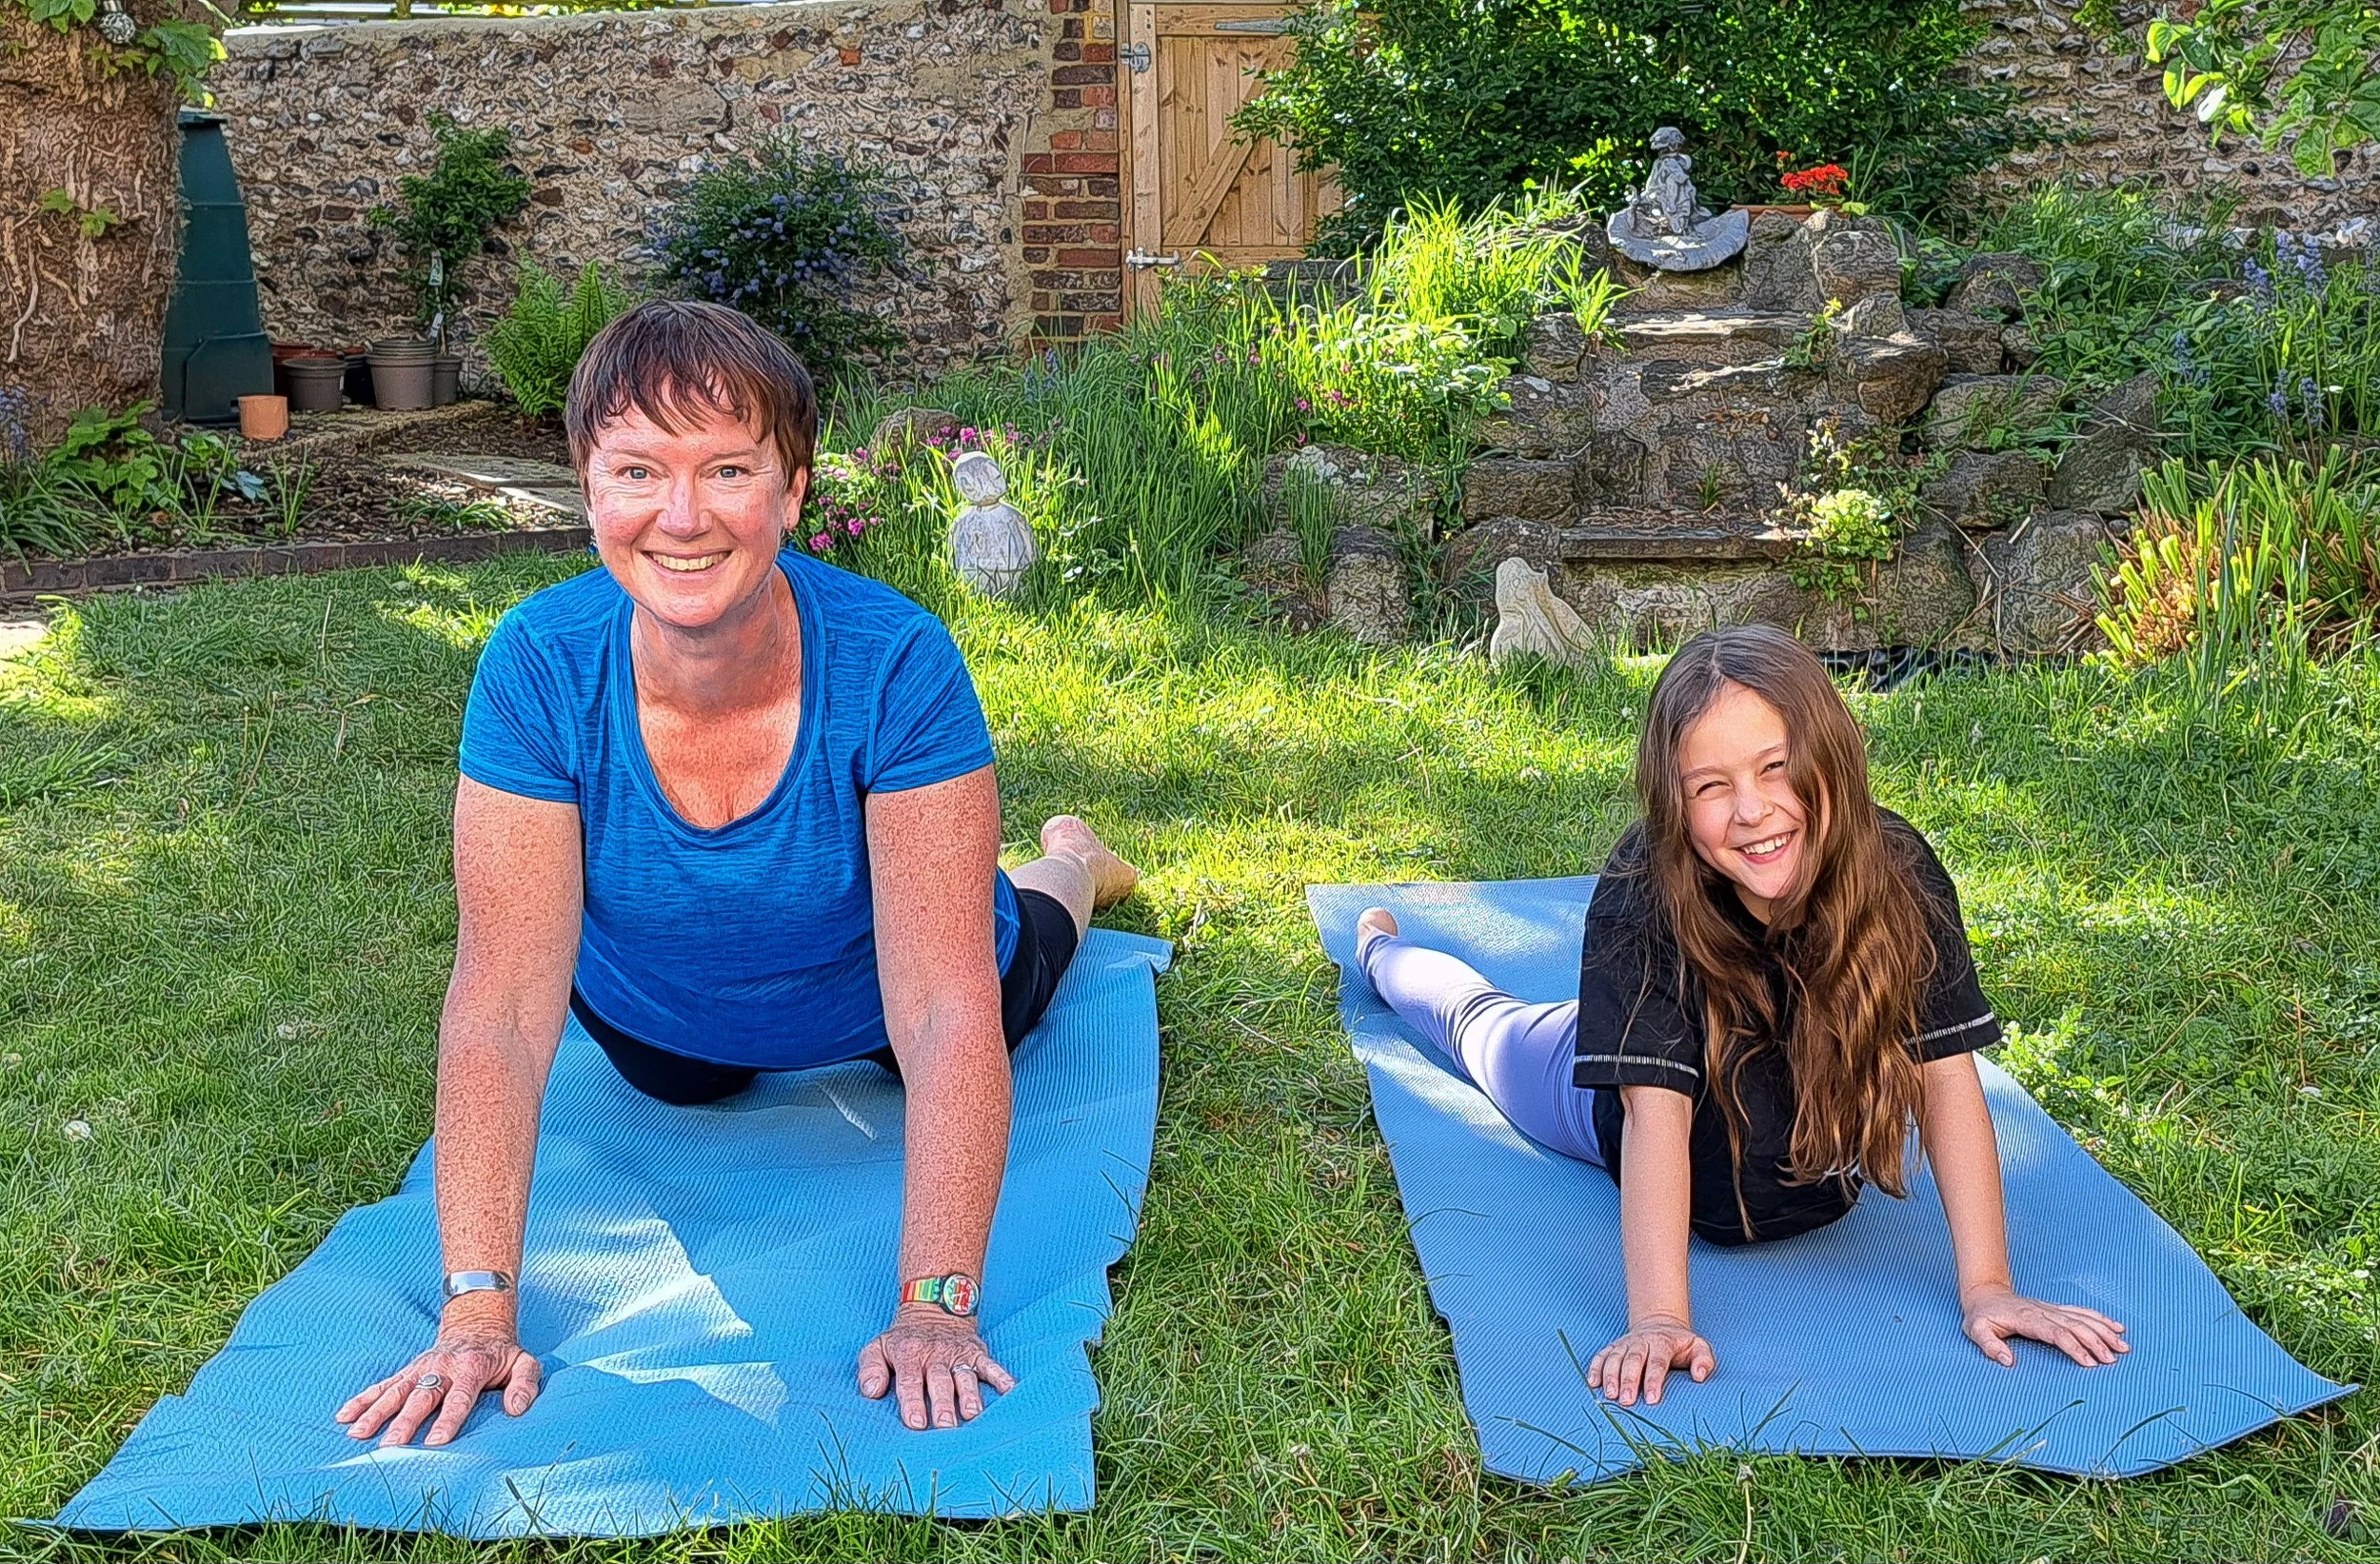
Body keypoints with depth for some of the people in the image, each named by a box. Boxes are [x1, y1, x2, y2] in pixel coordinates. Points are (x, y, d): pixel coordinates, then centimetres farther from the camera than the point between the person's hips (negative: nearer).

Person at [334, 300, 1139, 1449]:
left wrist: (934, 1308, -44)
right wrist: (477, 1313, -38)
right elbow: (502, 1007, -34)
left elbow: (944, 1014, -39)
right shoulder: (537, 668, -35)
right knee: (683, 1088, 37)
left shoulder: (896, 665, -41)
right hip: (668, 1035, 2)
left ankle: (1068, 868, 60)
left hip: (872, 1008, -1)